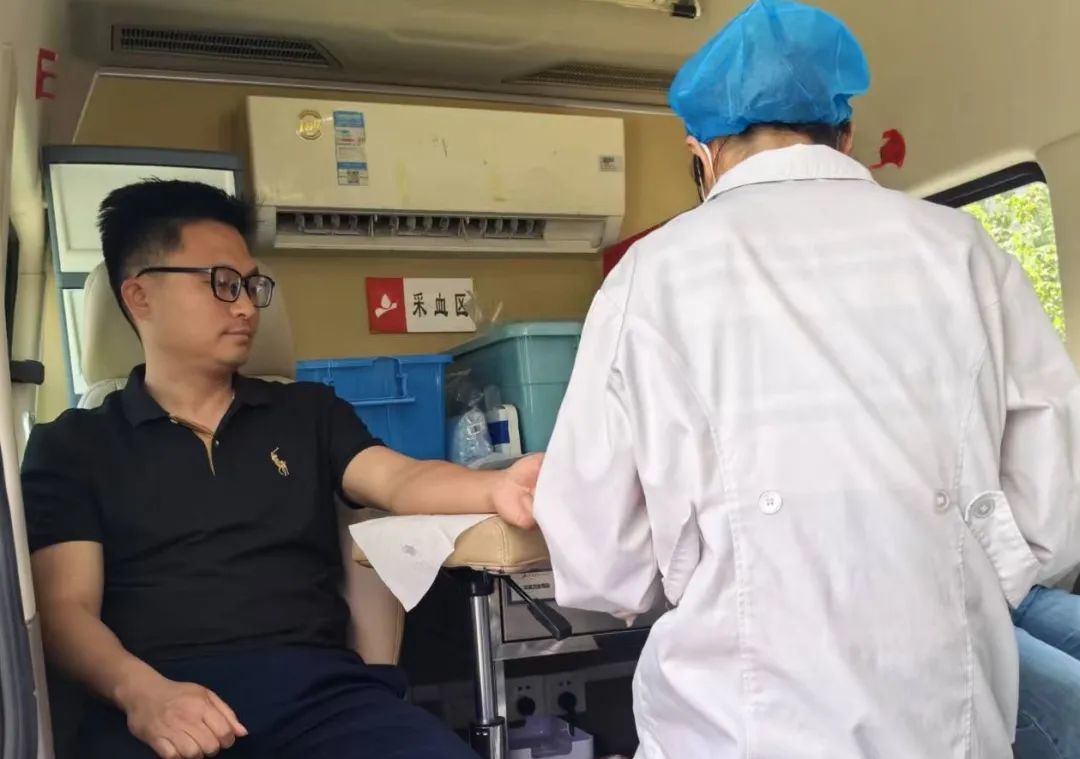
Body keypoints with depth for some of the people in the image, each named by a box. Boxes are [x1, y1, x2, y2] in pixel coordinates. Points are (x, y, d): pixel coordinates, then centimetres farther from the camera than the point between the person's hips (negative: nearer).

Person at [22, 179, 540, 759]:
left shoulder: (309, 411, 19)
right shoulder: (71, 446, 13)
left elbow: (400, 481, 3)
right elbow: (66, 607, 3)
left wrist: (497, 488, -20)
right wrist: (140, 692, -19)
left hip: (316, 682, 3)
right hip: (163, 698, -2)